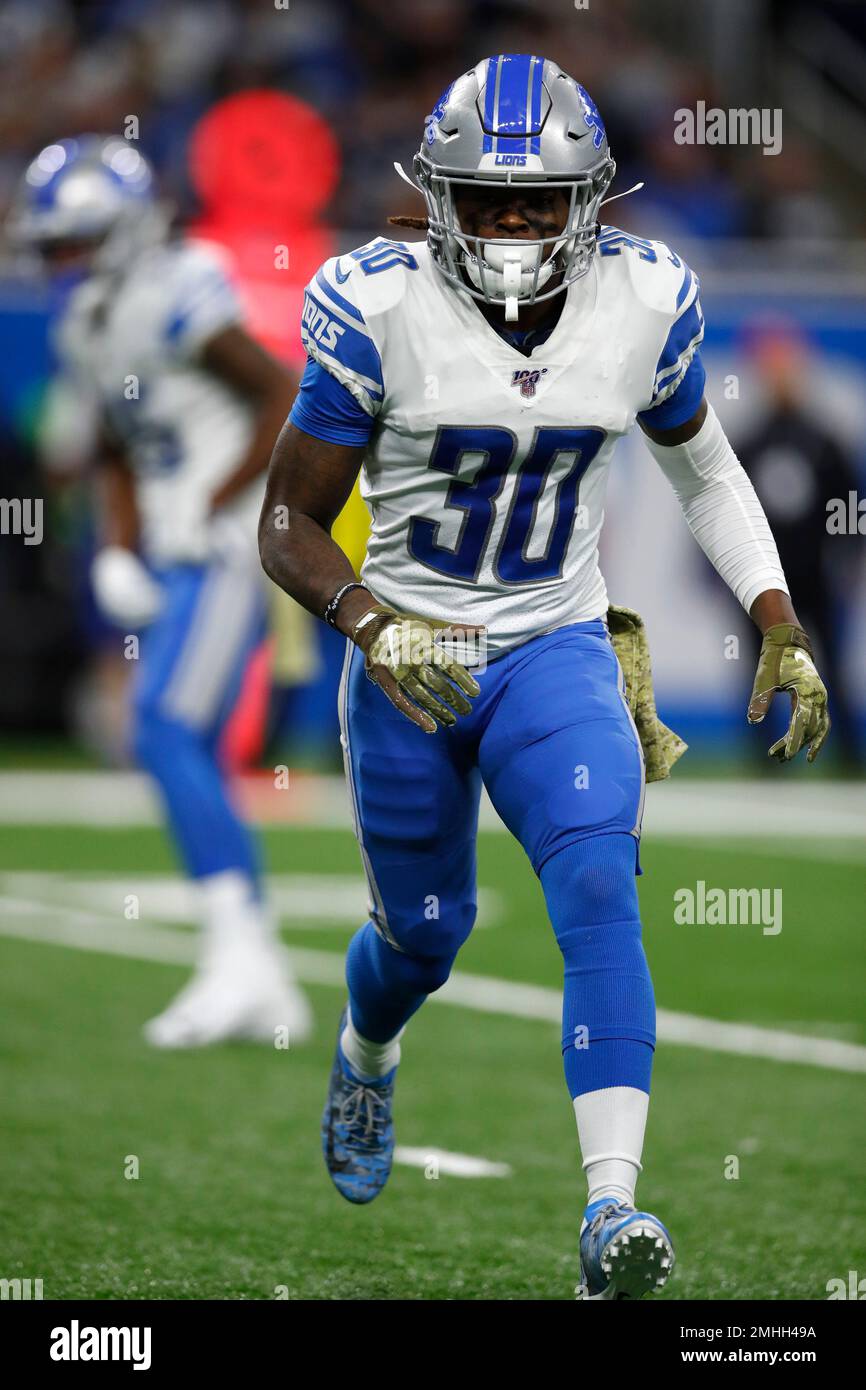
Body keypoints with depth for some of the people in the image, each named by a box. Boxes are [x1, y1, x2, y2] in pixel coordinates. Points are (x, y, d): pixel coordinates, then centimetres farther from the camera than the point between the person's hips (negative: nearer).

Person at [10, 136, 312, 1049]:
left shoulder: (177, 303, -16)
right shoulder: (86, 327, 13)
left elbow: (285, 401, -15)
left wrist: (214, 507, -15)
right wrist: (118, 553, 8)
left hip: (225, 551, -9)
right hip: (172, 561, 9)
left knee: (166, 734, -18)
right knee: (192, 762, 9)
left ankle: (236, 955, -17)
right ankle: (265, 989, 13)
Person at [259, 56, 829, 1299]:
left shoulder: (644, 301, -8)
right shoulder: (380, 310, -16)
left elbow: (704, 467, 12)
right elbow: (289, 522, -10)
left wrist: (780, 625, 2)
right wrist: (373, 624, -28)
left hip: (558, 653, 1)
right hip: (407, 664, -1)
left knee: (598, 891, -23)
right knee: (426, 932, 15)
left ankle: (612, 1210, -28)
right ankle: (365, 1057, 53)